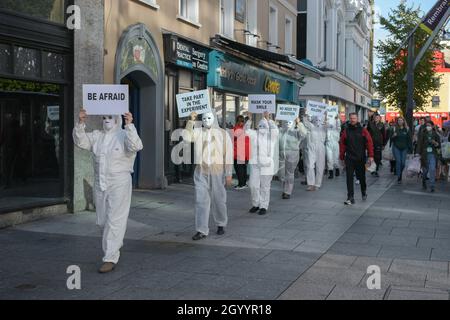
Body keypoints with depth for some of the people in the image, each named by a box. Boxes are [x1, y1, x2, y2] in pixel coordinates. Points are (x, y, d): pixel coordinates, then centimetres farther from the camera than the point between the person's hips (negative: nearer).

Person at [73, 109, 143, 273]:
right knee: (103, 221, 16)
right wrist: (81, 123, -16)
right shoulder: (97, 136, 9)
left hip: (119, 184, -6)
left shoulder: (124, 135, -6)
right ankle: (115, 245, 40)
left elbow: (135, 146, -25)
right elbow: (81, 141, -2)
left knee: (114, 221, -7)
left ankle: (110, 258, -3)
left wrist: (129, 125, -36)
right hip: (100, 184, 6)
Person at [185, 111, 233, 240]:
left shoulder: (223, 134, 1)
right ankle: (202, 230, 2)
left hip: (217, 172, -1)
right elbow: (187, 138, -13)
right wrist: (191, 121, -16)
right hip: (201, 172, 1)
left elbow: (228, 154, -2)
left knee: (218, 200, 10)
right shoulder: (198, 132, 6)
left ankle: (221, 224, 32)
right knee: (201, 201, -2)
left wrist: (229, 174, -7)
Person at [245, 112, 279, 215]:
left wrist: (268, 119, -26)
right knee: (253, 185, 3)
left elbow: (275, 130, -19)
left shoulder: (271, 136, 1)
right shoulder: (254, 134, 7)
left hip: (267, 164, -2)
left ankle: (264, 206, 12)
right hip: (255, 164, 2)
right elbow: (246, 130, -7)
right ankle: (256, 204, 22)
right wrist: (249, 119, -21)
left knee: (265, 186, 3)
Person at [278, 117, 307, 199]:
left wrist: (298, 124, -35)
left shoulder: (296, 132, -4)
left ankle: (288, 192, 12)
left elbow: (303, 133, -23)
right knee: (282, 174, 8)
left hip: (292, 155, -4)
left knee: (290, 174, 2)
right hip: (281, 155, 4)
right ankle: (285, 190, 30)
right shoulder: (281, 131, 9)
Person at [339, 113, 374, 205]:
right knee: (349, 178, -5)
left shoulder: (363, 130, 0)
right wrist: (342, 158, 6)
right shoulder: (346, 131, 4)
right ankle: (350, 198, -4)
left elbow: (369, 143, -3)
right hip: (349, 159, 1)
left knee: (361, 177, 13)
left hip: (360, 159, 0)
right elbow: (342, 145, 6)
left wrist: (370, 156, -9)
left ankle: (364, 192, 38)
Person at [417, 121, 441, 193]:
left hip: (433, 155, 0)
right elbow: (419, 144, 0)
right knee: (425, 170, 9)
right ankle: (424, 181, 39)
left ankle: (432, 186, -7)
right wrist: (420, 154, -6)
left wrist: (435, 143, -16)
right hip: (425, 155, 0)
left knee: (432, 169, -11)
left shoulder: (436, 135, 3)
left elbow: (439, 146, 5)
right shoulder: (423, 135, 1)